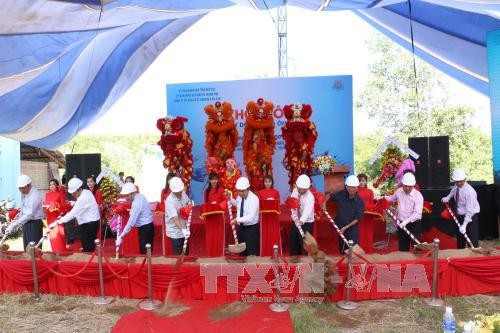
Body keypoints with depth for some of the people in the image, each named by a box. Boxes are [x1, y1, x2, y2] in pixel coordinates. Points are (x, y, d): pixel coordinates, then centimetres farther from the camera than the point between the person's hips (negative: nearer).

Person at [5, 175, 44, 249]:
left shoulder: (35, 195, -21)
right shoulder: (24, 193, 7)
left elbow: (29, 215, -26)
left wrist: (13, 225, -28)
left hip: (34, 224, -9)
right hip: (26, 223, 9)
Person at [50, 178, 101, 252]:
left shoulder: (83, 198, -23)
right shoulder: (86, 192, 6)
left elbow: (73, 213, -23)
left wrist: (57, 222, -20)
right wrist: (74, 204, 3)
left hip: (89, 225, -10)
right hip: (91, 223, 10)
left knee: (88, 249, -4)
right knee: (89, 247, 13)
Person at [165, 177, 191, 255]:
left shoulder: (183, 193, -4)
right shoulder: (170, 201, -26)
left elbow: (189, 202, 16)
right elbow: (175, 218, -35)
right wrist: (182, 229, -45)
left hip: (184, 229, 7)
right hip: (175, 232, -7)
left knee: (186, 253, 19)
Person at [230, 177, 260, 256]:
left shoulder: (253, 199, -24)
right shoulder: (239, 196, -1)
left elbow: (250, 217, -32)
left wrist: (237, 220, -37)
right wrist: (230, 199, 7)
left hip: (252, 228, -7)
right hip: (241, 227, 7)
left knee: (252, 252, -1)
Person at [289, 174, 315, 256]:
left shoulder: (310, 197, -24)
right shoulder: (295, 191, -4)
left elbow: (307, 211, -39)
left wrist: (301, 221, -57)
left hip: (306, 223, -6)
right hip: (295, 221, 6)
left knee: (304, 245, -3)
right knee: (293, 243, 16)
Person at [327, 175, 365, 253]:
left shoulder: (360, 202, -15)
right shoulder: (341, 194, -6)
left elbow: (358, 218, -16)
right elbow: (330, 196, 11)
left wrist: (346, 227, -22)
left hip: (352, 229, -3)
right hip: (340, 227, 3)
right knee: (342, 250, 16)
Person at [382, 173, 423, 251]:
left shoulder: (418, 196, -17)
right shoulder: (398, 191, 0)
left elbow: (417, 213, -25)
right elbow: (392, 198, 25)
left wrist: (406, 221, -33)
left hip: (414, 225, -5)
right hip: (401, 224, 5)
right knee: (402, 248, 14)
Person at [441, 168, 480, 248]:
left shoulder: (469, 191, -27)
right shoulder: (457, 186, -8)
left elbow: (469, 211, -27)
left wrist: (464, 225, -28)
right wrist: (448, 197, 4)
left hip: (470, 216, -7)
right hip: (460, 215, 7)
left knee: (472, 241, -9)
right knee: (460, 239, 17)